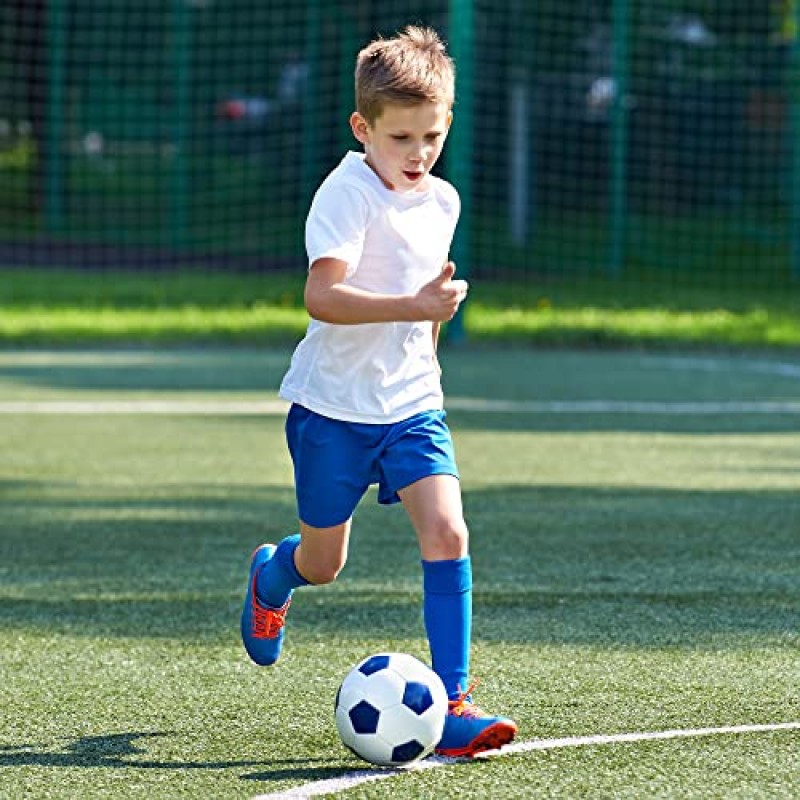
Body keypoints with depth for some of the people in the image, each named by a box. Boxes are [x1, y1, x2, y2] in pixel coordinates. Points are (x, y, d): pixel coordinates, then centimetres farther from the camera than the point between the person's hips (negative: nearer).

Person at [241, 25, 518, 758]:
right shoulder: (347, 195, -17)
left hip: (412, 405, 5)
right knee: (323, 563, 10)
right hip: (334, 407, -4)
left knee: (446, 533, -15)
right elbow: (322, 296, -30)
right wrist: (414, 307, -38)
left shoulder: (443, 201, 5)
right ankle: (269, 576, 48)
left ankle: (453, 705, -13)